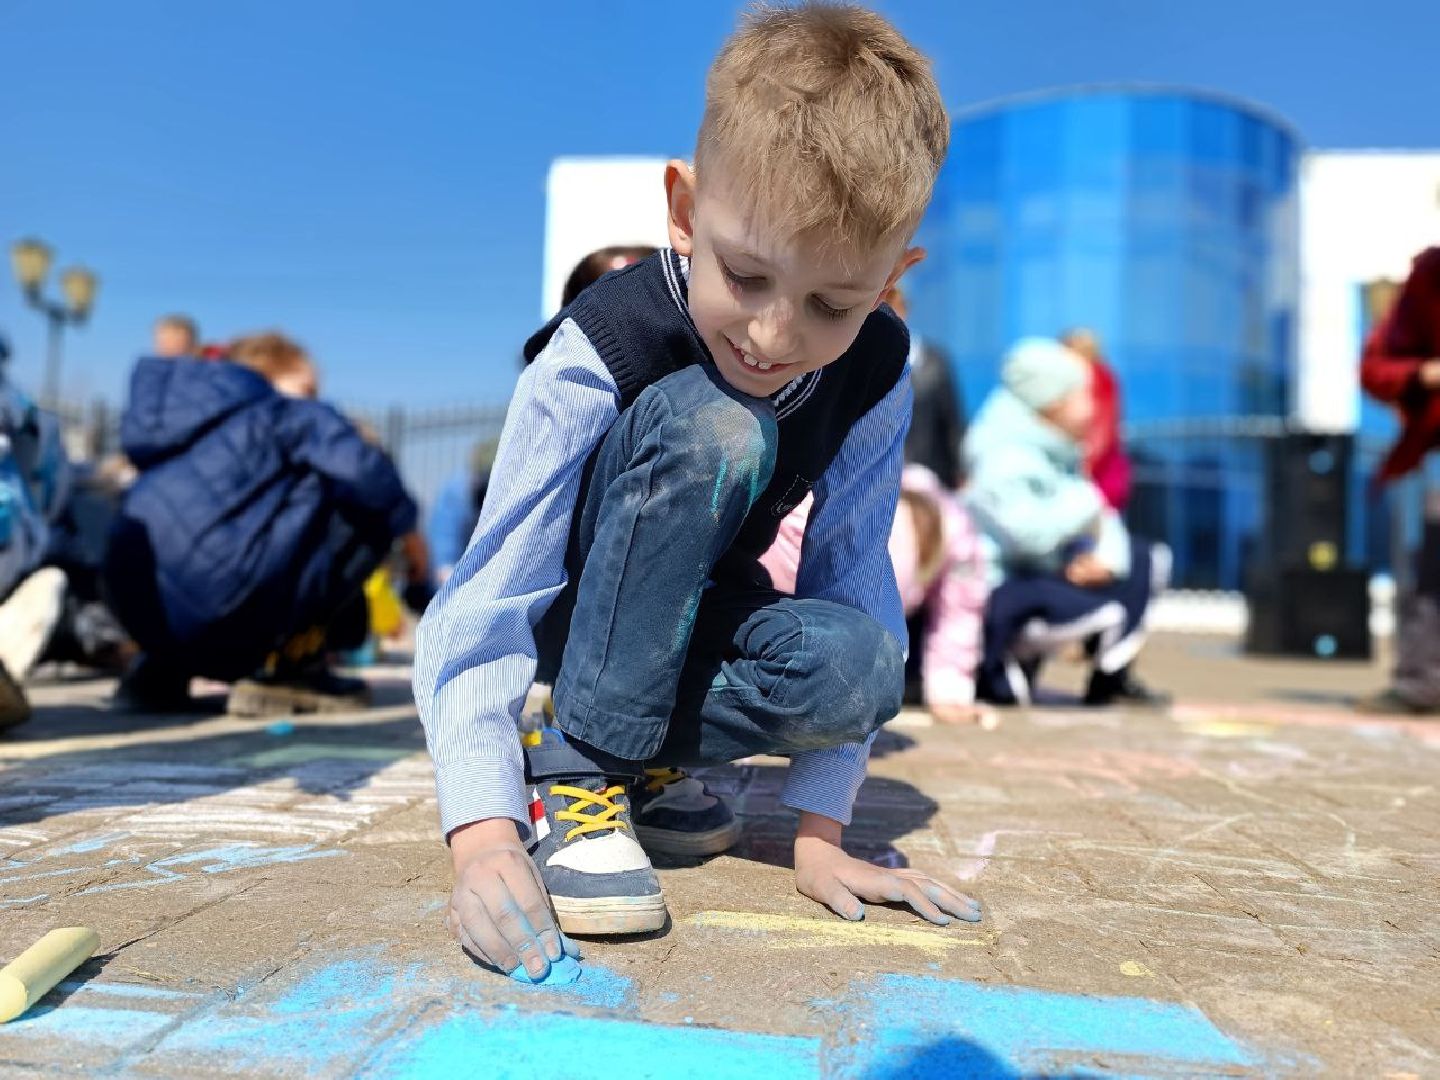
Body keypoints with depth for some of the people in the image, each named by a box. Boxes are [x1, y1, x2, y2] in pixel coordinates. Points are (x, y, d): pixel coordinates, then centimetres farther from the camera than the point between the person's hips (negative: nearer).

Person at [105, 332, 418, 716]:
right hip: (214, 608, -8)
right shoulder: (291, 413, 6)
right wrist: (399, 512, 8)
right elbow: (362, 469, -13)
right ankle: (287, 667, 0)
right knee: (364, 508, 3)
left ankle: (163, 670, 17)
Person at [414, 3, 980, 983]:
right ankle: (574, 772, -22)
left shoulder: (877, 376, -18)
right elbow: (481, 612, -32)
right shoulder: (597, 357, -30)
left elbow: (853, 580, -15)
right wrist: (483, 836, -43)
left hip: (696, 622, 3)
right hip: (570, 617, -3)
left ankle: (643, 756, -4)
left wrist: (820, 830, -18)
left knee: (861, 665, -31)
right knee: (708, 428, -35)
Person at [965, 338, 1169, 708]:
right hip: (997, 590, -10)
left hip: (1043, 568, 10)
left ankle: (1110, 681, 13)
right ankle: (992, 669, -9)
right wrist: (1087, 501, -18)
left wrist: (1109, 553, -11)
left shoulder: (1056, 449, 8)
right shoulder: (1005, 459, -22)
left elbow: (1100, 514, 12)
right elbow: (1031, 533, -35)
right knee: (1107, 611, -29)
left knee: (1148, 562, 11)